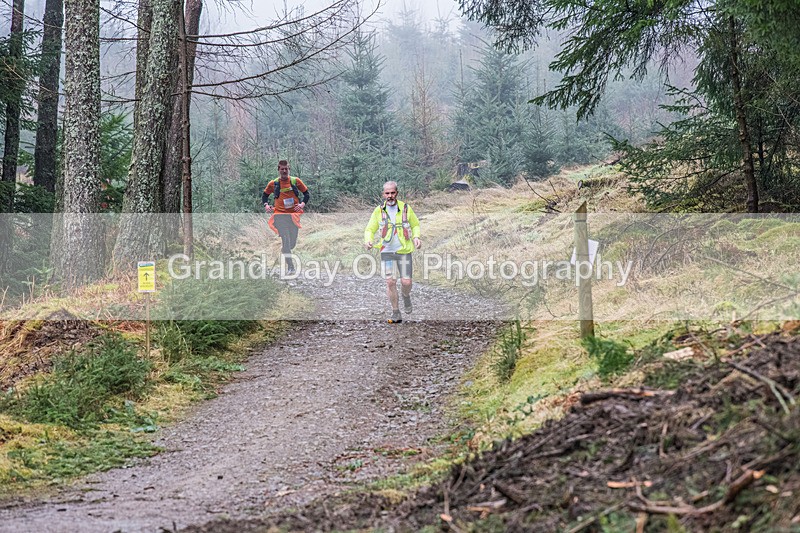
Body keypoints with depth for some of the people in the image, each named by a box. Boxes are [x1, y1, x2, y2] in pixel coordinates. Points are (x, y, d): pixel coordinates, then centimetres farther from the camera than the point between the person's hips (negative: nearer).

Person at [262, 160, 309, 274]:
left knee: (292, 243, 5)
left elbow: (306, 193, 13)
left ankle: (284, 251, 40)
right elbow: (265, 195, 20)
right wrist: (266, 205, 3)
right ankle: (290, 267, -9)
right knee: (286, 241, -12)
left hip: (294, 214, 2)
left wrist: (302, 204, -3)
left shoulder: (296, 181, 6)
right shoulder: (273, 184, 6)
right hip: (280, 215, -1)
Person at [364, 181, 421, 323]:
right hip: (387, 251, 0)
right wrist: (368, 240, -12)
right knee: (390, 281, -8)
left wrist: (416, 237, -5)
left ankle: (406, 296, 33)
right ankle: (396, 313, 3)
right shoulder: (379, 211, 2)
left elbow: (415, 225, 15)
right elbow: (370, 229, 9)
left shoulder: (406, 208, 1)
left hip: (404, 251, 0)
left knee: (406, 282, -4)